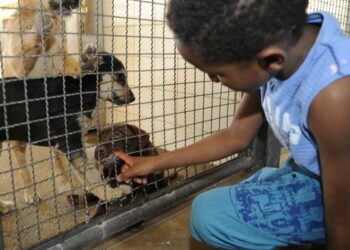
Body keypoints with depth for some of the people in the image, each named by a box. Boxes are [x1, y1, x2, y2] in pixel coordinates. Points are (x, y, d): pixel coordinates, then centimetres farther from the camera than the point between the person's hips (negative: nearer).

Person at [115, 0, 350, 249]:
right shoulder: (266, 41, -13)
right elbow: (236, 137, 1)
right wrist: (155, 162, 5)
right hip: (307, 174, 7)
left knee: (210, 216, -17)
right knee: (208, 210, 11)